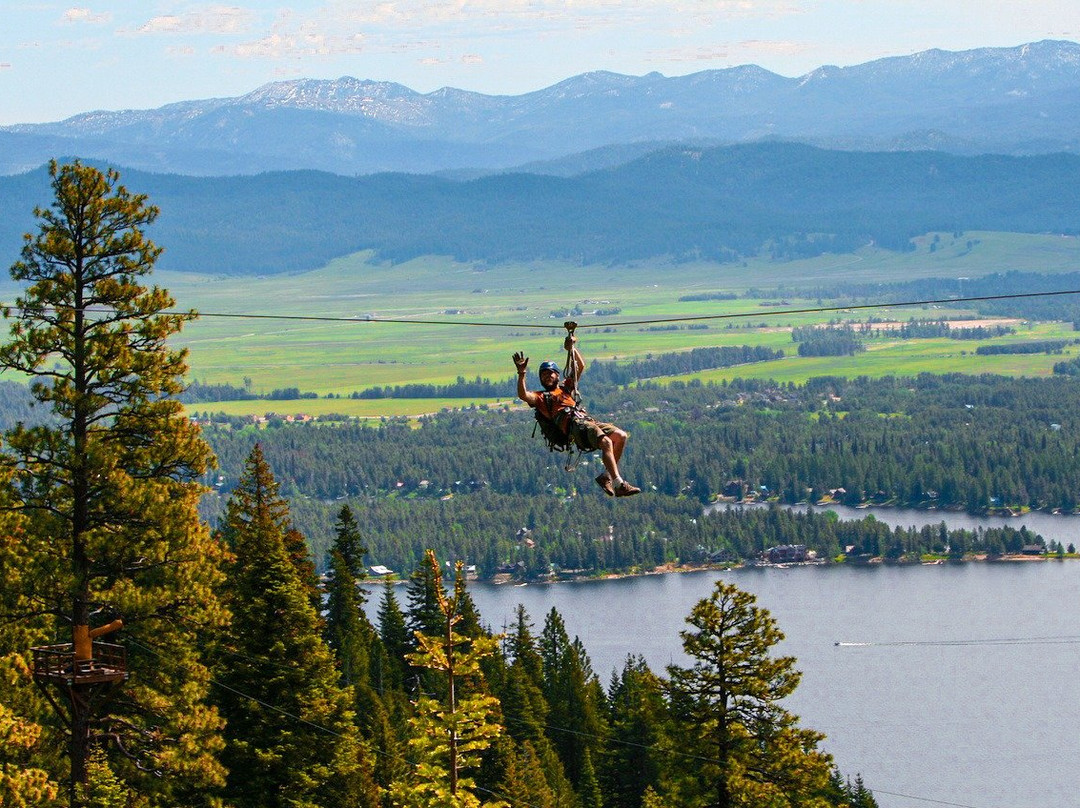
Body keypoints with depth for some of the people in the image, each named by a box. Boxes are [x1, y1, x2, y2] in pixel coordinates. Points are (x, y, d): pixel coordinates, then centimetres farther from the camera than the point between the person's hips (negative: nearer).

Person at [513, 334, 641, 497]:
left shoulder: (565, 387, 32)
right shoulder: (541, 397, 16)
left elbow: (580, 367, 30)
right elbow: (523, 395, -5)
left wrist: (572, 349, 16)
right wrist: (521, 374, -18)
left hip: (587, 419, 7)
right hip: (573, 423, -7)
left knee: (621, 436, -9)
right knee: (606, 442, -29)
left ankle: (607, 476, -4)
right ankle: (619, 484, -34)